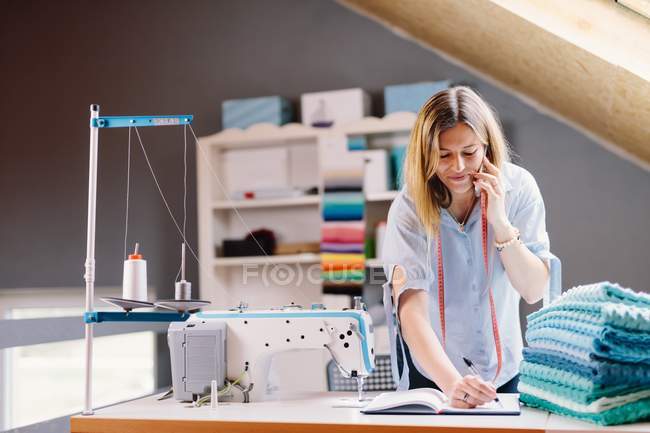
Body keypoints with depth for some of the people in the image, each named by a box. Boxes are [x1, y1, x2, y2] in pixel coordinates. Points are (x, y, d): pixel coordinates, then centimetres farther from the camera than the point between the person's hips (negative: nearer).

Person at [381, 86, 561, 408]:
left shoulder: (518, 188, -13)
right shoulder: (409, 209, -21)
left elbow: (534, 291, -12)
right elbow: (412, 312, -30)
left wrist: (500, 222, -25)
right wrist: (452, 382, -45)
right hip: (430, 366, -1)